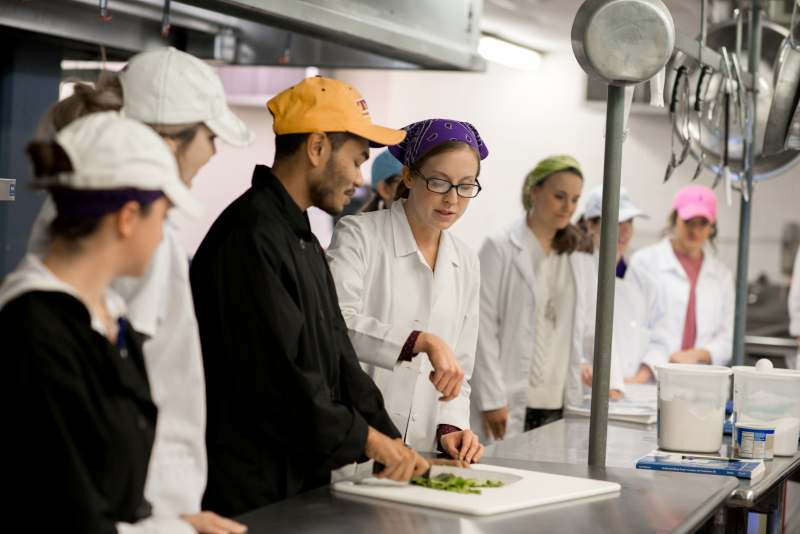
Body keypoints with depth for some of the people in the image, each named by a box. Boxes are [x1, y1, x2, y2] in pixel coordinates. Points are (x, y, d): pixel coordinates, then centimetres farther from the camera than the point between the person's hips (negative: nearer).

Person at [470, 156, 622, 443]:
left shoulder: (579, 253, 14)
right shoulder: (500, 247, -1)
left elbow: (593, 325, 17)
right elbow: (484, 328, -6)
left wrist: (612, 384, 7)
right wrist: (492, 400, -11)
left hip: (559, 406, 4)